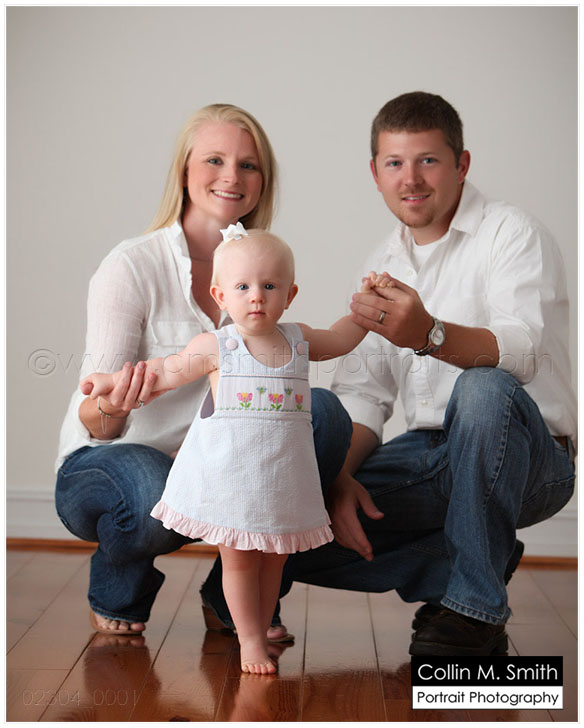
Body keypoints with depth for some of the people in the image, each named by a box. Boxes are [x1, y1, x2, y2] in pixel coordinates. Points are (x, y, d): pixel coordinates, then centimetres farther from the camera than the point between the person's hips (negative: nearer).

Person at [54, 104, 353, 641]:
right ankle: (115, 598, 0)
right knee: (158, 497, -40)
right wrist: (111, 406, -43)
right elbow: (96, 423, -17)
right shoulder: (132, 267, -15)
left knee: (322, 411, -19)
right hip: (101, 464, -4)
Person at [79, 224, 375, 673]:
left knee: (274, 557, 10)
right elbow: (168, 371, 5)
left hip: (281, 477, 3)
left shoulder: (299, 340, 6)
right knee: (238, 560, 3)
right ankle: (250, 641, 17)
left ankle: (260, 632, 25)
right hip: (230, 473, -3)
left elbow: (340, 339, 25)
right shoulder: (216, 347, -5)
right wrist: (115, 380, 1)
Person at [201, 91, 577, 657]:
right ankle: (469, 565, 1)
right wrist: (340, 478, -10)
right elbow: (360, 392, 9)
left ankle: (474, 608, -23)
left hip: (528, 459, -5)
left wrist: (430, 335, -46)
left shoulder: (512, 234, -7)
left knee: (483, 389, -39)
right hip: (430, 457, 5)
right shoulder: (383, 263, 13)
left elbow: (523, 348, -26)